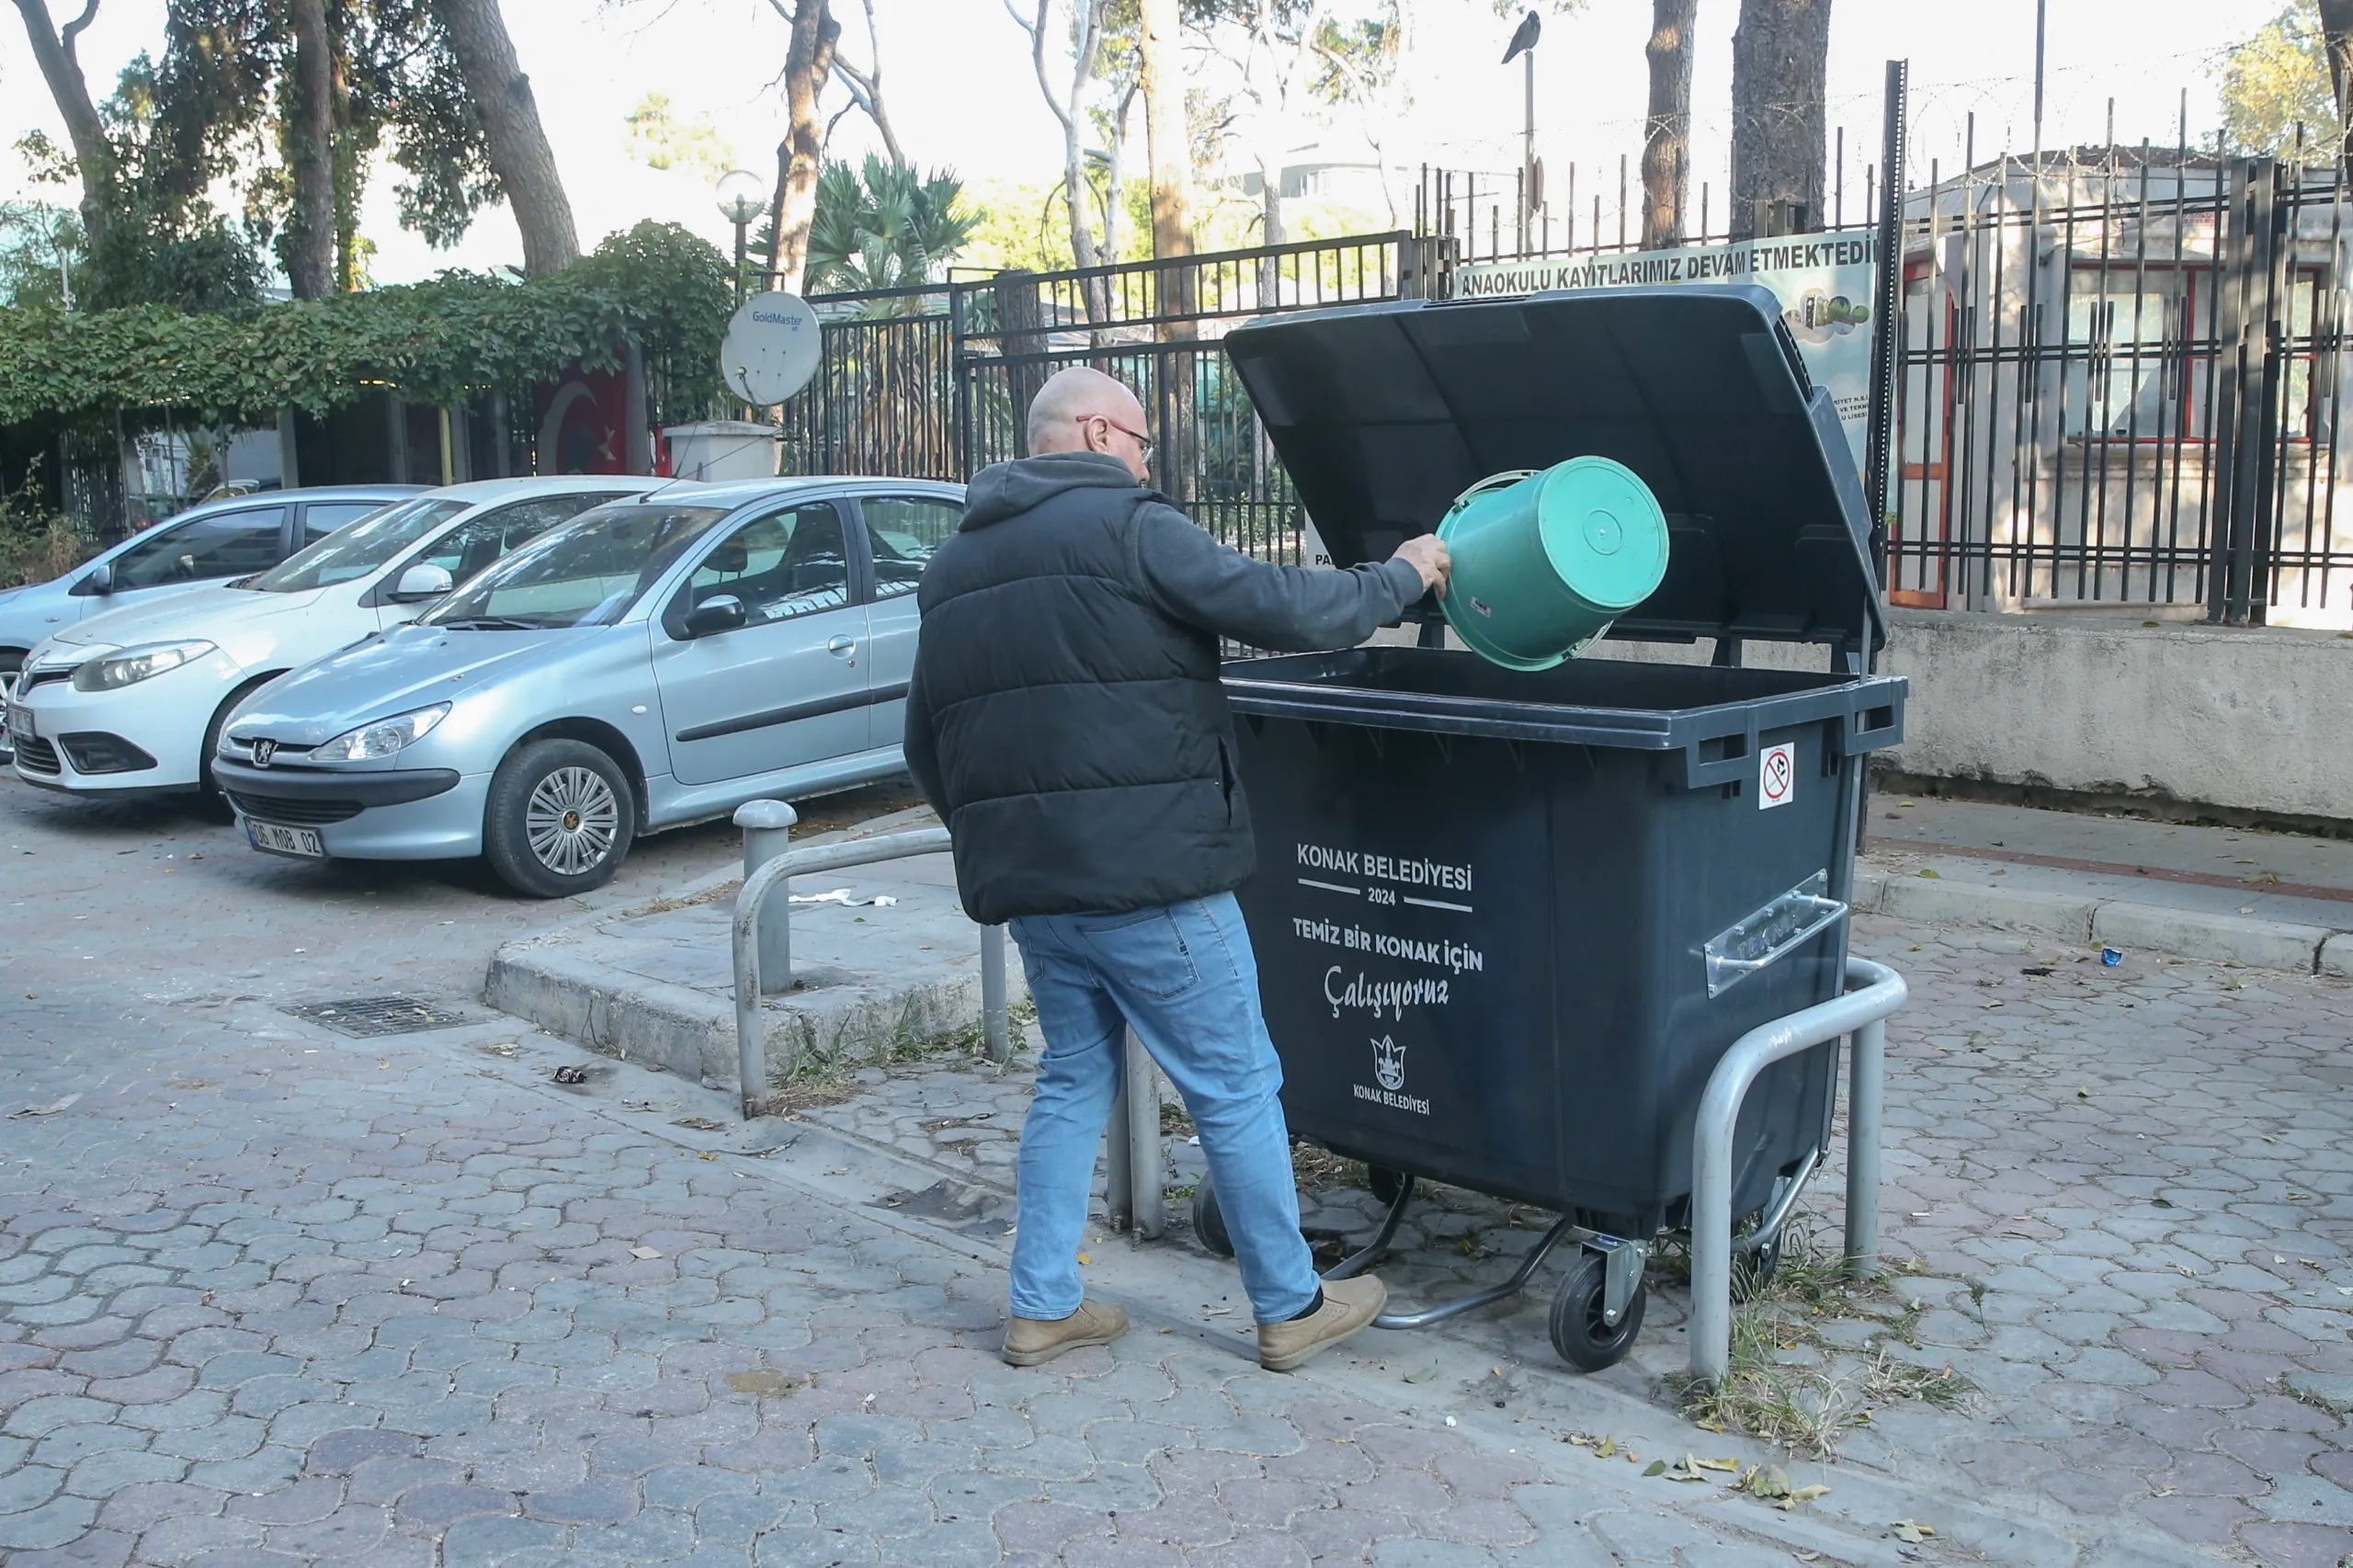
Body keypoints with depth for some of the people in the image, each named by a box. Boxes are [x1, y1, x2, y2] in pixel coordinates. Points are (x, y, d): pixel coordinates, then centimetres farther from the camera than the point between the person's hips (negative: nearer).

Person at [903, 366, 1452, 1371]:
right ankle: (1291, 1308, 17)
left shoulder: (954, 563, 16)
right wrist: (1401, 577, 2)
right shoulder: (1125, 525, -8)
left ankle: (1042, 1307, 23)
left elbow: (926, 746, 19)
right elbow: (1284, 610, -14)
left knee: (1073, 1079, 20)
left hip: (1028, 883, 8)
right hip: (1147, 876, -7)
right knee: (1236, 1090, 5)